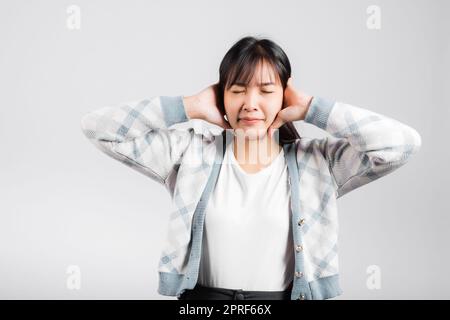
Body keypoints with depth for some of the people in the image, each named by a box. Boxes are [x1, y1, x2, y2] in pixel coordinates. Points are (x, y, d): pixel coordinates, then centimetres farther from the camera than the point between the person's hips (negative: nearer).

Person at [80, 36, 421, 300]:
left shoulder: (318, 161, -3)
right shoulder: (191, 152, -1)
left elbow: (403, 143, -13)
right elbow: (99, 127, -3)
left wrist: (311, 109, -9)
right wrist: (190, 106, -7)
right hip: (201, 296, 1)